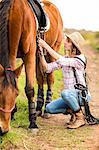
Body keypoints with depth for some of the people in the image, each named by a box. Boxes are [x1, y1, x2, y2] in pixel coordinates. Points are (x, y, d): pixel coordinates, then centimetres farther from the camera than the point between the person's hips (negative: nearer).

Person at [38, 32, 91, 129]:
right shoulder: (64, 59, 4)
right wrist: (41, 53, -15)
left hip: (82, 95, -7)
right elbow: (47, 68, -1)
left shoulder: (79, 60, -19)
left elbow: (60, 60, -32)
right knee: (49, 108, -8)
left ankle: (80, 117, -15)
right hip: (69, 95, 7)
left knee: (65, 93, -37)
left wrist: (45, 45, -29)